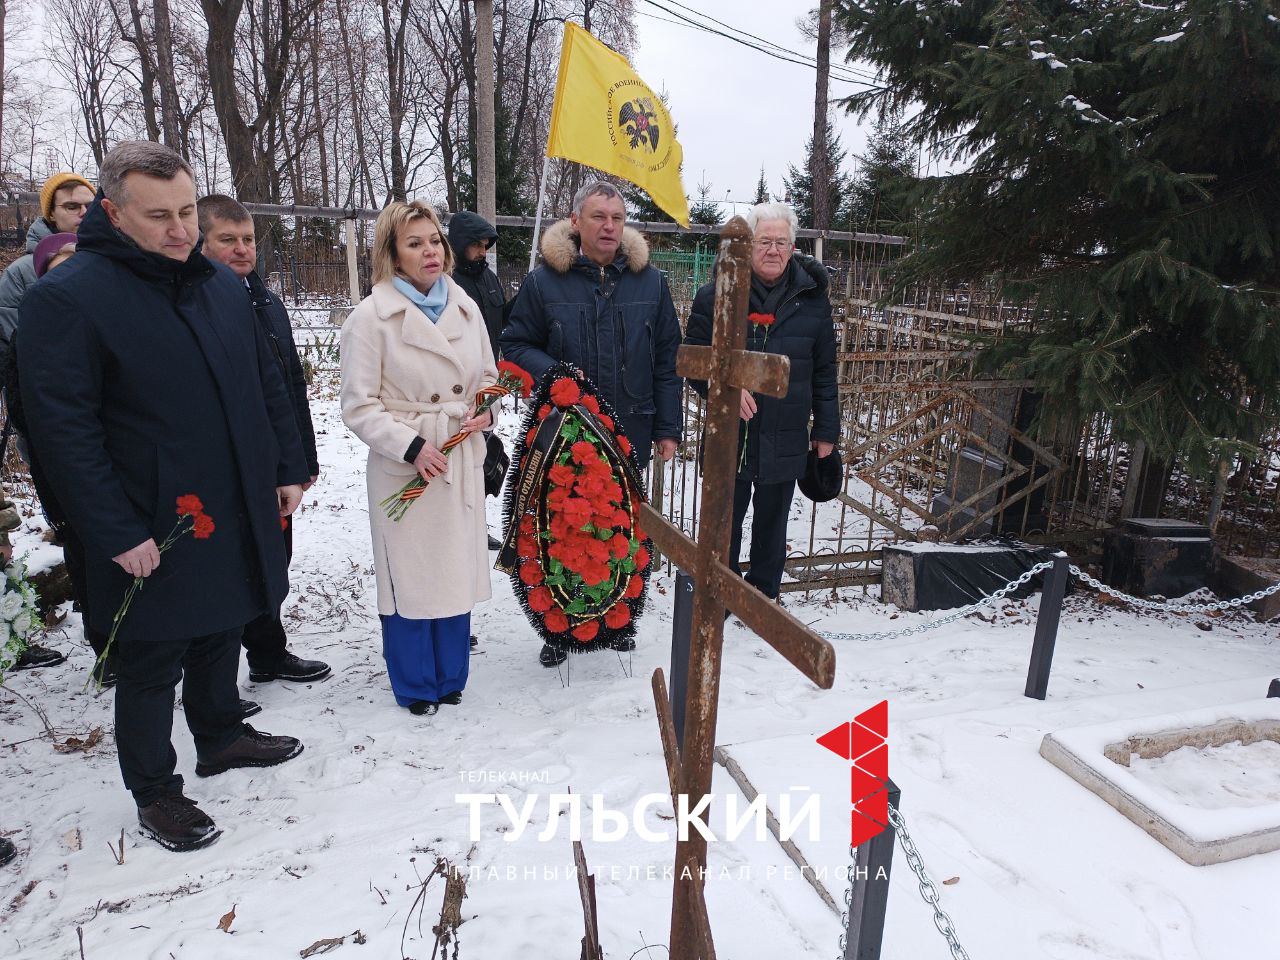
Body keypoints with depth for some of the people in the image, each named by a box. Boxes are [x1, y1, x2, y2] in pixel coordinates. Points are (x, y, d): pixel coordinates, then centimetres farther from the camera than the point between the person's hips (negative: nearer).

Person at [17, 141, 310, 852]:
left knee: (221, 634, 22)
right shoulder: (67, 298, -14)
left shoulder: (224, 285, 6)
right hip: (151, 533, -6)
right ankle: (155, 792, 29)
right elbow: (63, 427, -17)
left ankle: (222, 735, 44)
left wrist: (288, 469, 9)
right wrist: (117, 533, -19)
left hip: (239, 518, 6)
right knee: (153, 665, 10)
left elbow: (268, 385, 13)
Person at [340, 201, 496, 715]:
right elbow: (358, 404, -9)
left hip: (463, 460, 5)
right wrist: (411, 446, -19)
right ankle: (416, 685, 25)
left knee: (456, 568, 14)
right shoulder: (371, 316, -8)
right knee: (409, 575, 4)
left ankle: (450, 677, 32)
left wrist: (486, 407, -3)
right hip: (404, 466, -5)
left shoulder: (465, 308, 7)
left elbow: (488, 375, 18)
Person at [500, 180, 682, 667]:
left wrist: (667, 427, 2)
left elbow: (666, 361, 6)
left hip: (631, 432, 2)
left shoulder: (649, 281, 5)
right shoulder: (544, 281, -2)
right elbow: (515, 345, 3)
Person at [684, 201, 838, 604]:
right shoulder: (714, 295, -5)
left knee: (772, 526, 16)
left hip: (786, 441, 2)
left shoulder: (812, 299, 2)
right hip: (730, 438, -2)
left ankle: (763, 597, 34)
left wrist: (826, 430, 7)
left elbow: (824, 371, 8)